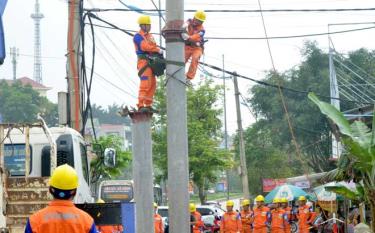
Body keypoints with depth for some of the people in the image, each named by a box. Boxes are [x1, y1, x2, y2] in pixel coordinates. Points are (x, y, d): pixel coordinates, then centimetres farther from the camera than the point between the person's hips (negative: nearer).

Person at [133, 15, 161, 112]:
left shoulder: (150, 36, 23)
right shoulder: (138, 36, -4)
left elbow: (154, 47, 18)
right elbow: (145, 46, -17)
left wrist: (158, 51, -4)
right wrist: (157, 50, -12)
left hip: (151, 62, 9)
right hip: (144, 61, -9)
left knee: (152, 84, 9)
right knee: (145, 84, -18)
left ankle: (148, 105, 13)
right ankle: (141, 106, -22)